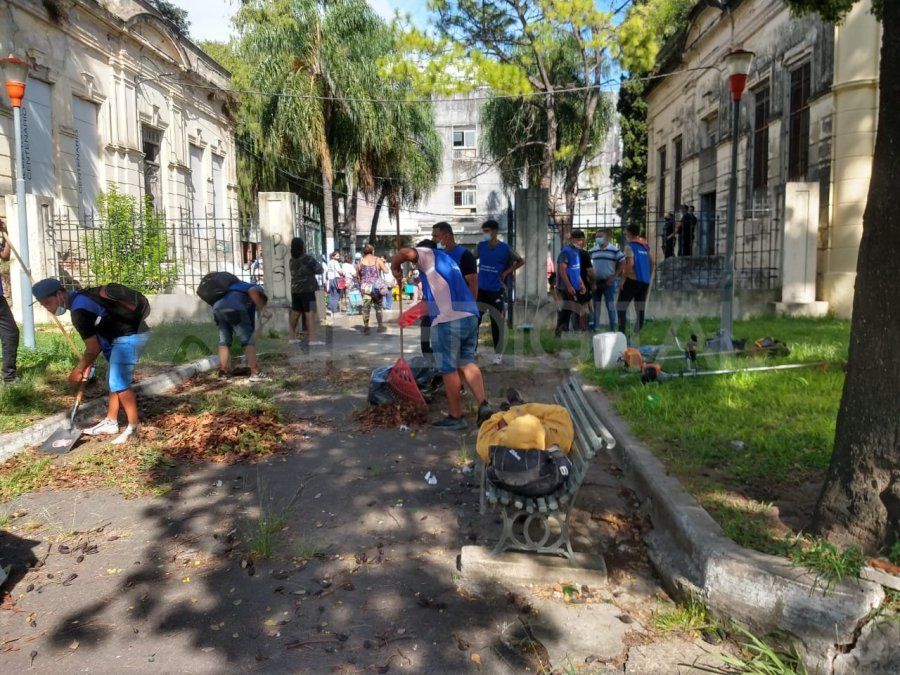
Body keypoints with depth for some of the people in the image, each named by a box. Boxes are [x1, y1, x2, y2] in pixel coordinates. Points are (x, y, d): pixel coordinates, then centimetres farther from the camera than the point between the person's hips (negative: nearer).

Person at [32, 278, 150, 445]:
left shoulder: (79, 311, -20)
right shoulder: (80, 297, 11)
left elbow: (93, 349, -14)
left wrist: (78, 370, 0)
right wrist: (88, 363, 14)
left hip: (131, 336, -11)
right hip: (128, 334, 11)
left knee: (119, 383, -8)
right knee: (114, 381, 17)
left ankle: (134, 427, 2)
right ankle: (110, 423, 26)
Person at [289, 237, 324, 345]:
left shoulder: (292, 260, 8)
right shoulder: (308, 258, -11)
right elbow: (319, 270, -7)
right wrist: (319, 264, 14)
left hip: (295, 290, 7)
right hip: (307, 290, -7)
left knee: (295, 313, 14)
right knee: (309, 313, -8)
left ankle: (291, 336, 22)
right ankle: (312, 339, -11)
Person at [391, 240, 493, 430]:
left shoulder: (427, 254, 8)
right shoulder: (447, 260, 31)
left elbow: (405, 253, -12)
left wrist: (395, 268, 5)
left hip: (448, 321, -8)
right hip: (470, 317, 8)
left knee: (449, 369, 1)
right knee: (467, 363, 15)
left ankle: (455, 417, 7)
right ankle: (484, 405, 2)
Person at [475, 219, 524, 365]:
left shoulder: (505, 248, -8)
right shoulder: (481, 246, 2)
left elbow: (521, 261, 3)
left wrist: (506, 272, -3)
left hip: (496, 291, -3)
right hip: (480, 289, 3)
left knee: (496, 323, 2)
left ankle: (498, 353, 14)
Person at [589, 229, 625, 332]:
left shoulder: (615, 250, -6)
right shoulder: (593, 251, 9)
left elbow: (622, 264, -6)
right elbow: (590, 266, 16)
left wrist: (614, 277, -11)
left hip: (608, 282, -5)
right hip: (596, 282, 5)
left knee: (610, 305, -1)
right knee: (596, 305, 9)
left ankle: (613, 328, 6)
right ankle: (595, 327, 18)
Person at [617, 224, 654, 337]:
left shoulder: (629, 246, -8)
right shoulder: (645, 246, 13)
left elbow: (630, 263, -20)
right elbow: (652, 262, 17)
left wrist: (623, 278, -16)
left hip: (632, 280, -7)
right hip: (645, 281, 7)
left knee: (621, 307, -1)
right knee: (640, 308, 10)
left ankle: (622, 331, -9)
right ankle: (639, 332, 11)